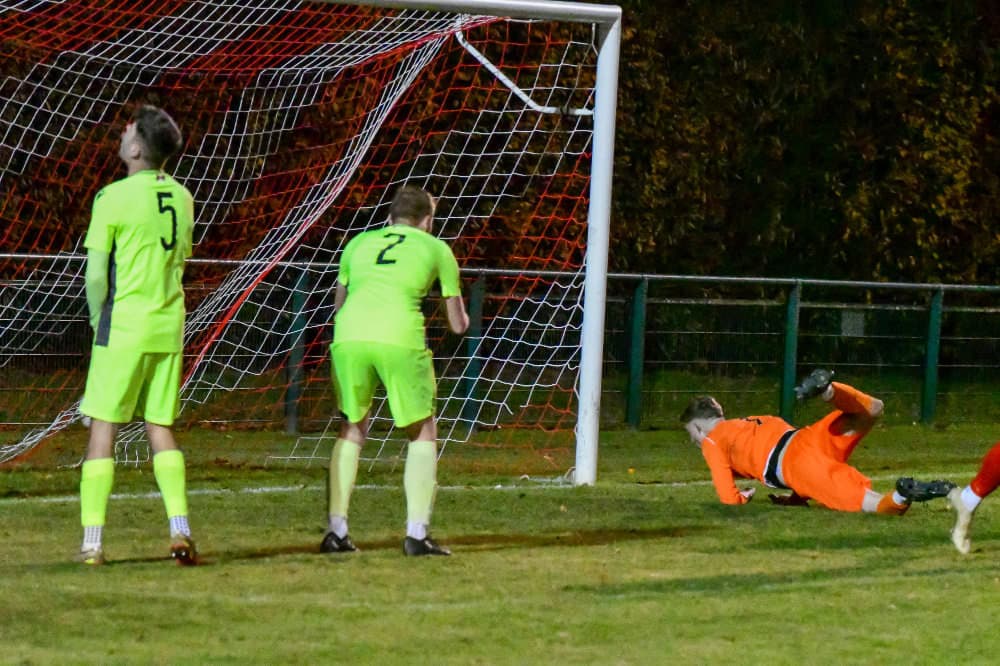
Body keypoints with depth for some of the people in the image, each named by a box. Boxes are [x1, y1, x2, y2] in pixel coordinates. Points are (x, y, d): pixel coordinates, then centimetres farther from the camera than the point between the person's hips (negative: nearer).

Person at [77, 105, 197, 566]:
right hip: (169, 328, 5)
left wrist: (99, 321, 6)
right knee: (160, 428, 11)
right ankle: (180, 529, -2)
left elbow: (96, 274, -10)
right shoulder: (181, 198, 8)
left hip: (124, 328, -5)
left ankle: (92, 541, -2)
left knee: (103, 428, 0)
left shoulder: (114, 198, -11)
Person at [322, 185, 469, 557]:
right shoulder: (436, 249, 20)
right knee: (423, 435, 14)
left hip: (349, 336, 3)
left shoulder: (359, 243, 26)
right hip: (400, 339, -3)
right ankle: (416, 534, 4)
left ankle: (336, 531, 14)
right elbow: (459, 324, 25)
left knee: (352, 430, 21)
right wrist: (460, 318, 48)